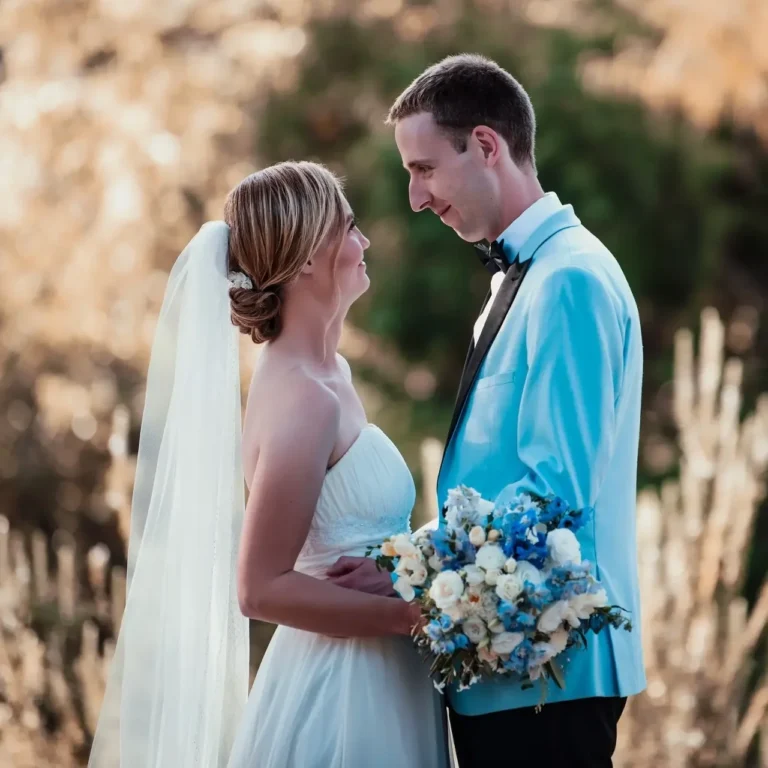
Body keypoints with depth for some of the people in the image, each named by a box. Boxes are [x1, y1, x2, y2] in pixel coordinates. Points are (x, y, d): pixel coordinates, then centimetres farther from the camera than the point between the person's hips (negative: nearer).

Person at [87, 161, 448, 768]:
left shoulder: (328, 373, 8)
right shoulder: (304, 400, -19)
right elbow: (260, 589, -21)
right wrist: (412, 614, -20)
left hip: (376, 692, 9)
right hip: (341, 699, -9)